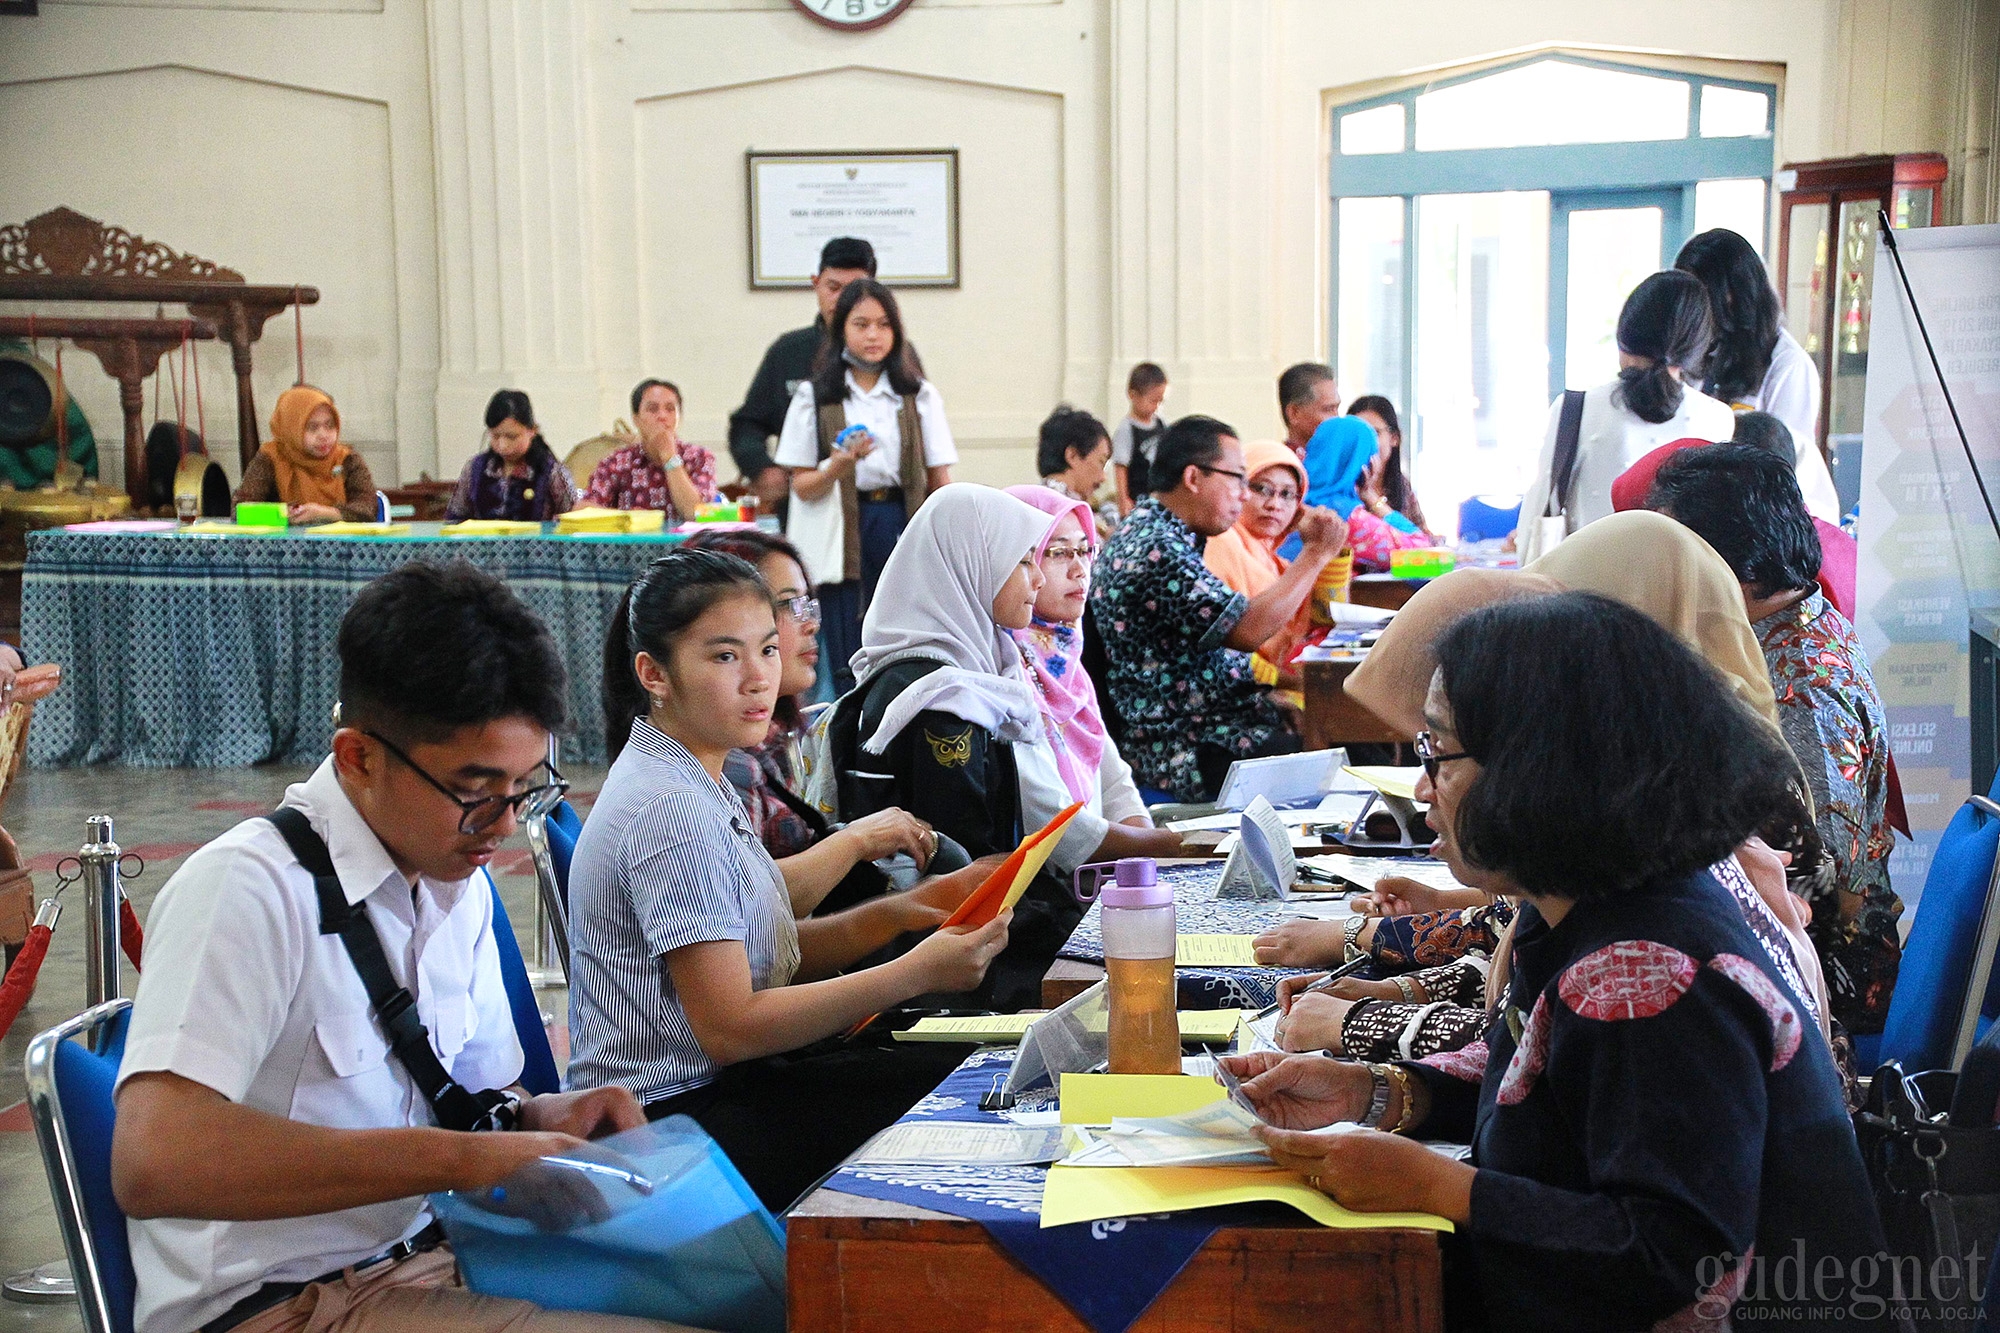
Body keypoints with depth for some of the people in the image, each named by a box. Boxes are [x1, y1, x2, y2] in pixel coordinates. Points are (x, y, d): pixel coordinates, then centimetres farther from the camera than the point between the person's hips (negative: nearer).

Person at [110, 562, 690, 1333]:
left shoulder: (459, 886, 8)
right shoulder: (248, 891, -18)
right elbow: (152, 1160, -31)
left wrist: (540, 1119, -3)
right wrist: (457, 1157, -30)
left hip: (425, 1255, 8)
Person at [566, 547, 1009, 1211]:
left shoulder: (696, 781, 11)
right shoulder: (672, 809, -21)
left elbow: (763, 951, 12)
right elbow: (730, 1027, -22)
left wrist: (889, 917, -4)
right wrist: (917, 972, -22)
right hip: (674, 1114, -10)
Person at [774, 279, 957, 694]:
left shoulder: (920, 395, 9)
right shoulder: (814, 396, 6)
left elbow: (940, 482, 8)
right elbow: (801, 486, 4)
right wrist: (839, 464, -16)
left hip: (905, 528, 1)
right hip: (844, 538, -1)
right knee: (850, 670, -2)